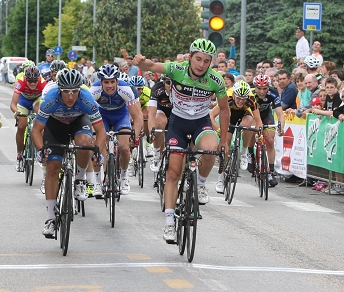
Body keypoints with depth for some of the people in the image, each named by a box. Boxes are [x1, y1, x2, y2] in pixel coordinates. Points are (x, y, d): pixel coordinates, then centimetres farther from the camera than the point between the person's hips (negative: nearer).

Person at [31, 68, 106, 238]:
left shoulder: (87, 100, -35)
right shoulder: (51, 100, -35)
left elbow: (101, 130, -27)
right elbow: (36, 129, -25)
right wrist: (40, 150, -41)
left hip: (79, 120, 0)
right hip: (56, 124, 0)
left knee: (84, 141, -35)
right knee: (52, 167, -10)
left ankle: (80, 179, -6)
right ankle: (50, 217, -2)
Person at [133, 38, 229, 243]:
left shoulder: (216, 81, -18)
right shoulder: (177, 70, -21)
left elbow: (224, 109, -4)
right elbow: (152, 66, -33)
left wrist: (224, 140, 0)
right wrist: (142, 62, -57)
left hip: (202, 122, 0)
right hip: (178, 122, 0)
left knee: (210, 149, -34)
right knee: (173, 171, -6)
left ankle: (201, 184, -5)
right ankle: (169, 221, 0)